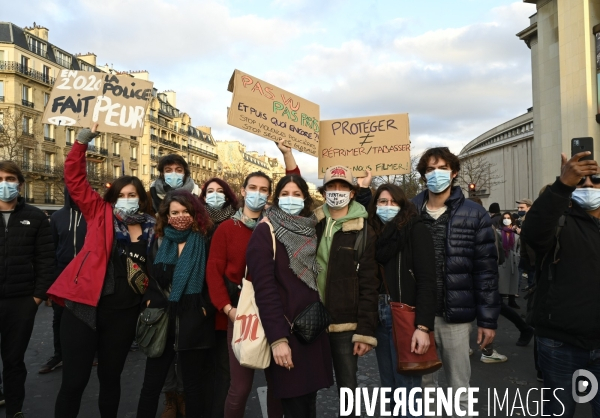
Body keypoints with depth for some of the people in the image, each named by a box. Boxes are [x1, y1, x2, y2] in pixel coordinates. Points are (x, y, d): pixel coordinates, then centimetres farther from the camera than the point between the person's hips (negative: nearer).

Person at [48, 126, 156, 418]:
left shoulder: (152, 229, 5)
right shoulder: (100, 214, 2)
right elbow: (74, 177, -1)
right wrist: (85, 138, -7)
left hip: (124, 312, 2)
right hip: (85, 305, -2)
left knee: (111, 377, 18)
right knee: (74, 381, 2)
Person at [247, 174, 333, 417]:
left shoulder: (311, 231, 11)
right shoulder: (265, 232, -8)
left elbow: (319, 279, 13)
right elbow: (264, 288, -16)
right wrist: (277, 338, -21)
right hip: (285, 328, -5)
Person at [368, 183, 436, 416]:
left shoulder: (415, 229, -6)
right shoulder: (374, 235, 12)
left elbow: (426, 279, -14)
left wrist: (423, 325, -21)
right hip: (380, 317, 6)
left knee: (407, 390, 0)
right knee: (389, 388, 14)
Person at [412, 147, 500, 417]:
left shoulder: (474, 214, -2)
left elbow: (486, 270, -2)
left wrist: (488, 318, -4)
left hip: (456, 316, -1)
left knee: (459, 389, 12)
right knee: (419, 384, 15)